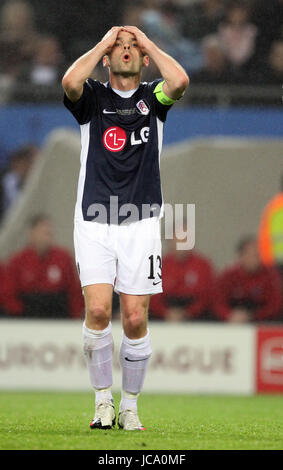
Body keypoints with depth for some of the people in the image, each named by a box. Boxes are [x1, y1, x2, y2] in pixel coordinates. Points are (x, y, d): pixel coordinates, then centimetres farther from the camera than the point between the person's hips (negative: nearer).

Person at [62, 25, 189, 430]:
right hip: (94, 223, -1)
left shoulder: (153, 98, 8)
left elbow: (179, 81, -15)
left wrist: (147, 42, -2)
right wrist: (104, 42, -4)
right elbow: (71, 82, -18)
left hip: (141, 225, 1)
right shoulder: (93, 98, 7)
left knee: (136, 319, -2)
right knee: (97, 310, -14)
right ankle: (103, 399, 1)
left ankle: (130, 406, 12)